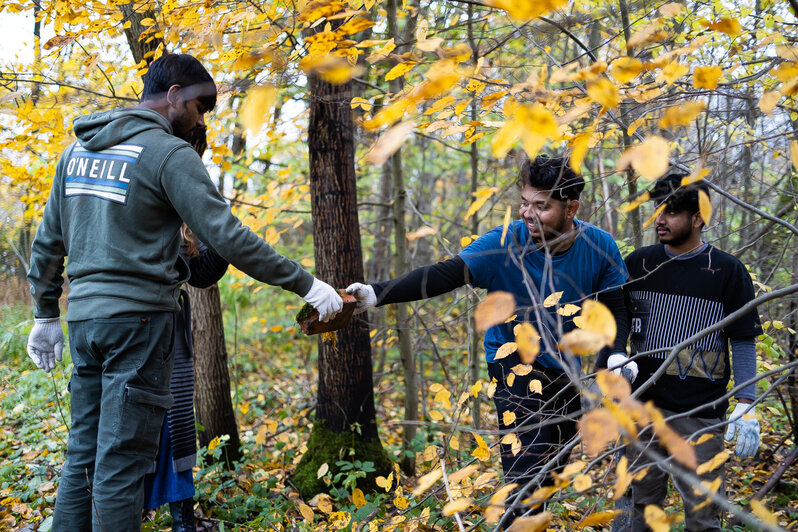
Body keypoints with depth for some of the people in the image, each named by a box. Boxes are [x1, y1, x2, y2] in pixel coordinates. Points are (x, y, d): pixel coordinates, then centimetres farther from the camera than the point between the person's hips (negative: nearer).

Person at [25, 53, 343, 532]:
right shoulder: (169, 153, -9)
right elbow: (228, 237, -15)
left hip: (84, 316, 7)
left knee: (84, 456, 12)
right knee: (122, 462, -5)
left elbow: (48, 241, 18)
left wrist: (46, 314, 26)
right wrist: (305, 284, -10)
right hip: (138, 317, -7)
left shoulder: (78, 150, 14)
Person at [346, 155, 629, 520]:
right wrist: (378, 294, -43)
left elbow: (614, 308, -3)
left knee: (553, 466, 19)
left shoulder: (600, 247, -12)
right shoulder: (503, 244, -21)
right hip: (515, 363, -4)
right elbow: (445, 275, -30)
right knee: (530, 468, -18)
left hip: (568, 368, 5)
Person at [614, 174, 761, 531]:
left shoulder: (727, 272, -3)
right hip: (642, 405, 3)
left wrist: (745, 407, -8)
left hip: (701, 414, -3)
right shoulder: (638, 264, 6)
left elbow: (744, 344, -2)